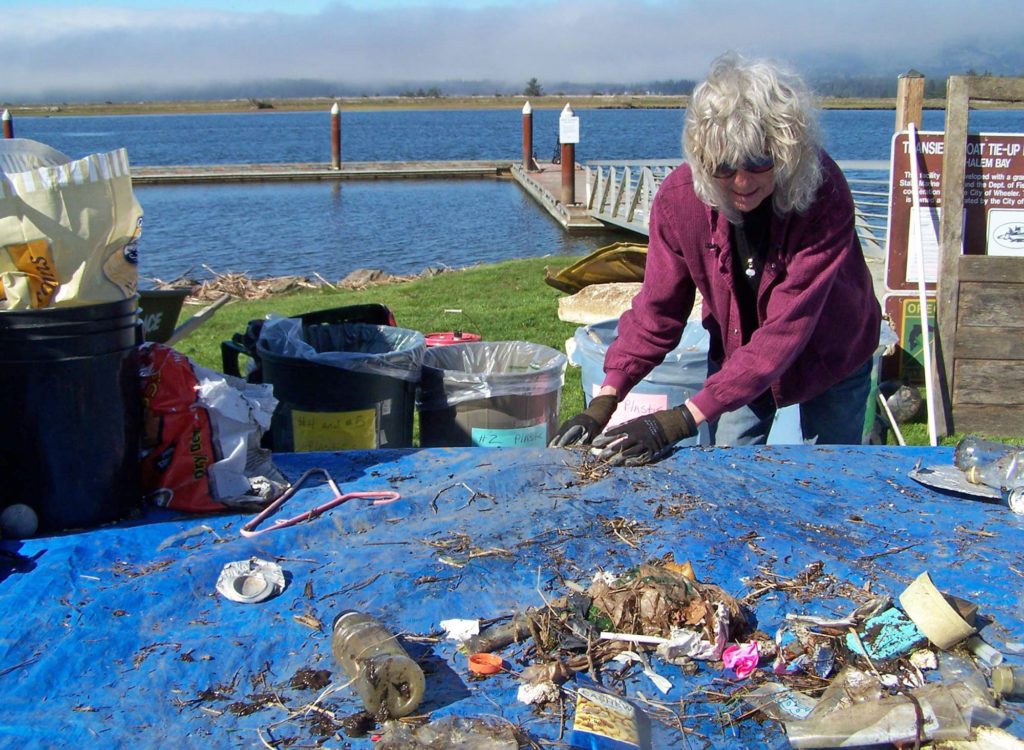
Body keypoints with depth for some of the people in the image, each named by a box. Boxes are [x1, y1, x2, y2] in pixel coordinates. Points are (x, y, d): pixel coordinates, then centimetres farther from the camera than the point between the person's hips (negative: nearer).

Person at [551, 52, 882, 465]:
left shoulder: (824, 194, -34)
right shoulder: (679, 196, -24)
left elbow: (784, 331, -38)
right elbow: (657, 310, -15)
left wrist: (682, 420, -45)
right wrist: (604, 400, -29)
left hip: (829, 358, -2)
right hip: (736, 358, 2)